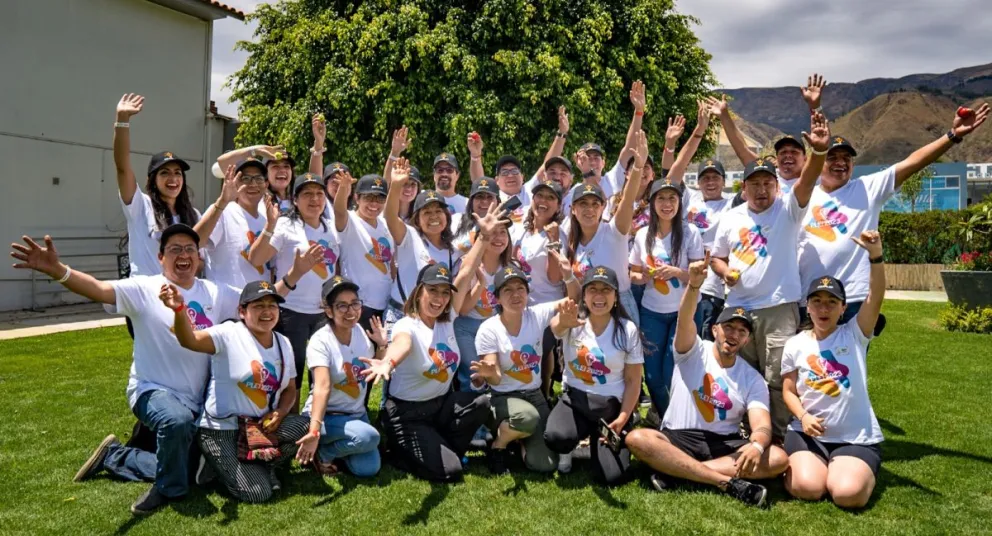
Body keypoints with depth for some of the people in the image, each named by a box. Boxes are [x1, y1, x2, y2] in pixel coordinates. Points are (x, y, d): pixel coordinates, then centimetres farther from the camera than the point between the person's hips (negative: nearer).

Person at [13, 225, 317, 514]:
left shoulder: (215, 293, 2)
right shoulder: (145, 289, -12)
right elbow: (98, 290, -28)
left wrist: (295, 273, -9)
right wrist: (56, 270, -47)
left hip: (195, 399, 6)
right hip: (152, 390, -6)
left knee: (192, 467, 12)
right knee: (177, 420, -40)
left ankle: (113, 456, 34)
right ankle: (168, 488, -10)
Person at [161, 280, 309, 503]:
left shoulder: (284, 344, 6)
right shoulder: (229, 334, -12)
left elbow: (290, 389, 11)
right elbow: (189, 340, -31)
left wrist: (279, 413, -10)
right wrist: (179, 310, -51)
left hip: (261, 426, 6)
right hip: (221, 430, -5)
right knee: (257, 493, -17)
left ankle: (259, 464, 4)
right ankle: (220, 465, 14)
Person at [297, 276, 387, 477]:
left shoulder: (361, 332, -2)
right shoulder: (320, 341, -20)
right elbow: (322, 387, -33)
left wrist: (382, 345, -3)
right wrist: (314, 430, -46)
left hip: (357, 413, 6)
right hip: (327, 415, -5)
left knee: (369, 469, -12)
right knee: (369, 437, -32)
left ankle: (337, 447, 16)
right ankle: (321, 453, -5)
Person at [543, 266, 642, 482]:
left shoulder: (628, 330, -5)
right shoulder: (574, 322, -7)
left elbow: (633, 381, -1)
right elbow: (555, 326, -35)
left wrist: (623, 418, -13)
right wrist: (564, 321, -60)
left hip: (611, 406, 1)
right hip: (575, 400, 0)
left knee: (612, 476, -14)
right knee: (555, 437, -33)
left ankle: (597, 440, 22)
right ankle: (575, 442, 7)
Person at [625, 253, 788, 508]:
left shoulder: (753, 380, 5)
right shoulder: (693, 351, 2)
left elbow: (762, 425, -9)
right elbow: (685, 320, -20)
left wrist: (757, 445, -34)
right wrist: (693, 285, -40)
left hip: (726, 444, 2)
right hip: (678, 438, -2)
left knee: (778, 459, -25)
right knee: (636, 438, -32)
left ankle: (674, 470, -28)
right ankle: (729, 483, -34)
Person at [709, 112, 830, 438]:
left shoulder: (788, 209, -2)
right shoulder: (731, 218, 9)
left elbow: (807, 181, -22)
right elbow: (717, 257, 17)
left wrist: (819, 150, -40)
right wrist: (725, 271, -6)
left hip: (779, 307, -4)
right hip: (738, 307, 4)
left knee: (778, 378, -1)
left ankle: (781, 436, 12)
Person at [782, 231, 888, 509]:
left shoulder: (854, 335, -3)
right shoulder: (795, 345, 2)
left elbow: (875, 298, -19)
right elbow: (789, 391, 9)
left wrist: (876, 256, -35)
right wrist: (803, 416, -13)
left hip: (858, 437, -1)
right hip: (808, 432, 1)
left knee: (847, 494, -23)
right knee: (808, 488, -25)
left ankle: (864, 471, 12)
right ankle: (796, 463, 11)